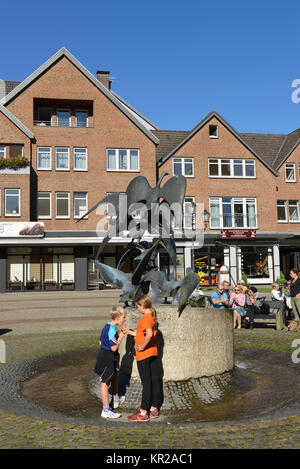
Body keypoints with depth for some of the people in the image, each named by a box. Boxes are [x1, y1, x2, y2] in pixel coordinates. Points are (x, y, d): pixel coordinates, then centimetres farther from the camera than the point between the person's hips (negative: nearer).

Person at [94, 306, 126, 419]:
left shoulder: (106, 327, 8)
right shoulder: (112, 330, -23)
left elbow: (100, 342, 15)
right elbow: (114, 348, -25)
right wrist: (120, 337, -15)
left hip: (103, 354, 11)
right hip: (107, 358, -11)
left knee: (115, 376, 25)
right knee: (105, 382, -3)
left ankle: (116, 400, 43)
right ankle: (106, 411, 4)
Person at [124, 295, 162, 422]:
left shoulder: (145, 318, -18)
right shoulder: (152, 317, 11)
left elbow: (149, 334, -34)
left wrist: (142, 346, -22)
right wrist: (130, 332, 25)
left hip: (144, 354, -9)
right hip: (153, 353, 9)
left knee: (146, 383, -2)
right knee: (156, 381, 12)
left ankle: (143, 413, 7)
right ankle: (153, 409, 23)